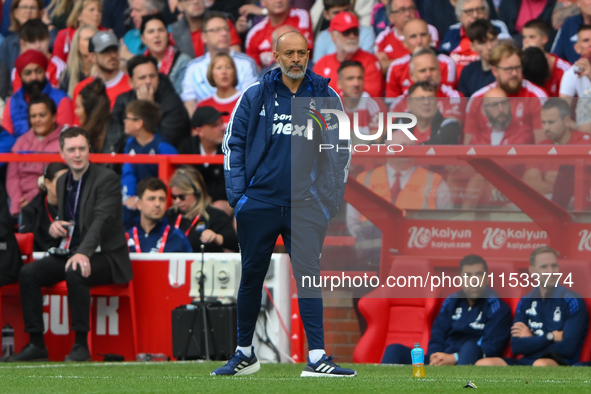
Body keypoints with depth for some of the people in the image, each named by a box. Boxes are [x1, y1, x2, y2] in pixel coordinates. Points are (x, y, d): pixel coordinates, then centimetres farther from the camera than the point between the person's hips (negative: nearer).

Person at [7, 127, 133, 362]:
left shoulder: (107, 179, -11)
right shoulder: (63, 182, 12)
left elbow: (101, 221, -24)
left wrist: (84, 253, -39)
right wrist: (54, 227, -4)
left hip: (104, 256, -7)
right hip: (70, 253, 7)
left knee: (75, 273, -37)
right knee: (28, 272, -14)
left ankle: (81, 345, -28)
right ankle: (36, 344, -10)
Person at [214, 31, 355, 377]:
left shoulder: (326, 97, 4)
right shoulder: (255, 95, 2)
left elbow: (342, 148, 11)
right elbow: (233, 141, 7)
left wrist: (332, 198, 3)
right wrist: (237, 193, -1)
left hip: (305, 205, 0)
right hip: (259, 202, 0)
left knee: (309, 276, -9)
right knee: (252, 276, 7)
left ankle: (317, 358, -11)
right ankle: (245, 354, 20)